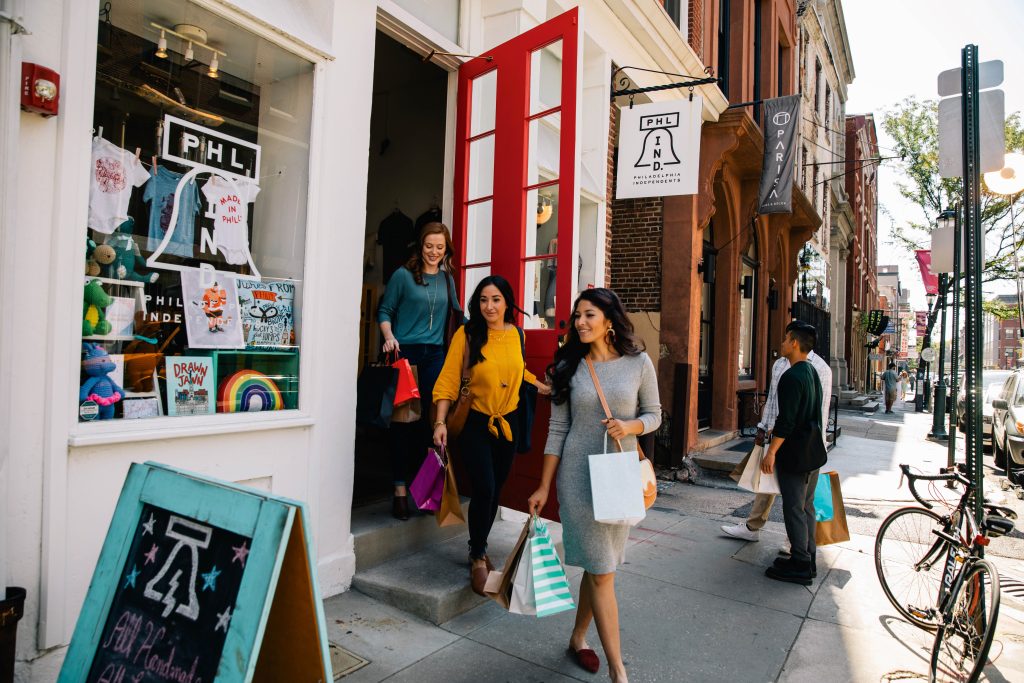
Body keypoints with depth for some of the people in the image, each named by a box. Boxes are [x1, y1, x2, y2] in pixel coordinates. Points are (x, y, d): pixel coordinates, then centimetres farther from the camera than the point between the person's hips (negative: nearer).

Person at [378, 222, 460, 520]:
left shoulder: (447, 279, 13)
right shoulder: (403, 275, 0)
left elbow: (457, 311, 24)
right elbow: (385, 310, 2)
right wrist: (389, 336, -13)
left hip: (434, 354, 4)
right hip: (405, 353, -4)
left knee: (430, 418, 2)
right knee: (402, 419, -2)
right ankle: (400, 489, 7)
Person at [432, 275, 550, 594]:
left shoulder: (516, 334, 1)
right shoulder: (467, 334, -12)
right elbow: (448, 380, -14)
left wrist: (542, 387, 23)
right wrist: (441, 422, -21)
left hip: (507, 423, 4)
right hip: (475, 424, -4)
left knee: (494, 491, 12)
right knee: (484, 489, -12)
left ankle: (478, 548, 35)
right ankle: (478, 557, 12)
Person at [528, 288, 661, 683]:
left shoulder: (639, 362, -1)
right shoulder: (570, 366, -1)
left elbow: (654, 414, 7)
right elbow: (557, 430, 1)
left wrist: (629, 426, -17)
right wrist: (543, 487, 1)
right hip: (578, 473, -1)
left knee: (598, 565, 12)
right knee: (601, 571, -1)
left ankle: (578, 638, 35)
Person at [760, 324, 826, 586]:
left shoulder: (792, 376, -19)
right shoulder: (813, 373, 11)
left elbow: (786, 420, -23)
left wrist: (771, 452, -19)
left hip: (794, 455, -9)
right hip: (814, 452, 10)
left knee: (794, 509, -2)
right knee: (807, 506, 16)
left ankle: (799, 566, 4)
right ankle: (808, 559, 25)